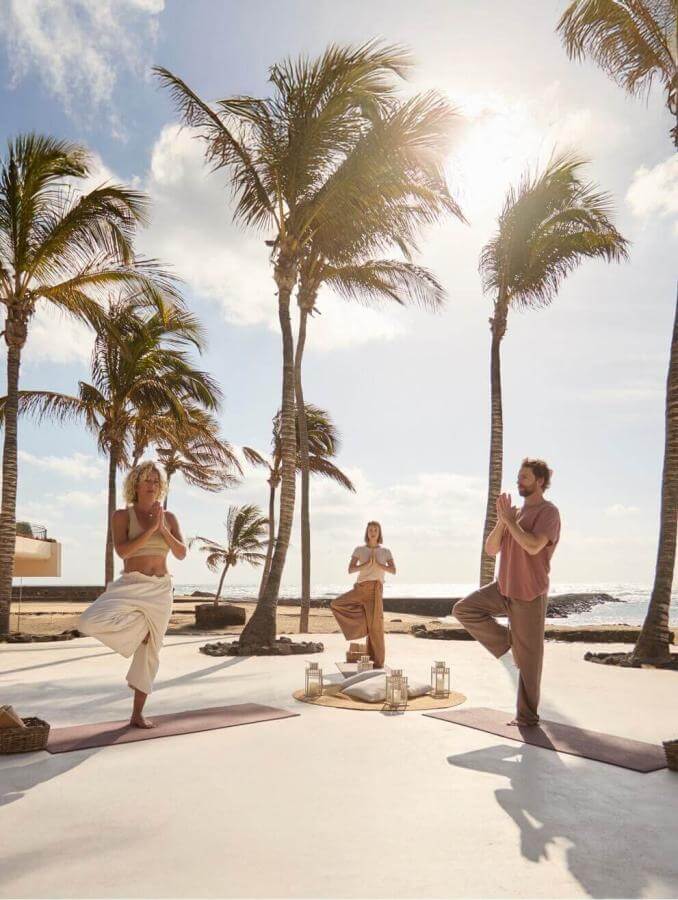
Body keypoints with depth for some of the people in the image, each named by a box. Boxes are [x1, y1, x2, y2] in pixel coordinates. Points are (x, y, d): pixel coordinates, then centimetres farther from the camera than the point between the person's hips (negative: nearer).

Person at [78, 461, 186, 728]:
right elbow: (122, 551, -16)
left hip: (161, 590, 3)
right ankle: (140, 626, 1)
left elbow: (181, 553, -1)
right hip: (131, 586, -2)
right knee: (89, 623, -28)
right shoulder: (121, 515, -2)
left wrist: (162, 528, -14)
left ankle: (137, 715, 21)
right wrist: (151, 528, -20)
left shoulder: (169, 517, 8)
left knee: (149, 651, 6)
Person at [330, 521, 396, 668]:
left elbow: (393, 571, 1)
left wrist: (377, 564, -11)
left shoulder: (385, 551, 10)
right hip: (359, 588, 2)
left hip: (374, 588, -2)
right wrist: (366, 564, -13)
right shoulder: (359, 550, 10)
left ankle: (379, 660, 5)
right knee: (335, 605, -11)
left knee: (375, 624, -6)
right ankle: (364, 619, 1)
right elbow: (350, 570, 0)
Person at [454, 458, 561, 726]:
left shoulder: (548, 512, -10)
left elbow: (533, 546, -27)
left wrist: (509, 520, -18)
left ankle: (527, 715, 15)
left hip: (529, 595, -7)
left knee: (528, 657, 2)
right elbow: (491, 549, 6)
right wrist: (502, 520, -8)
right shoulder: (516, 514, 12)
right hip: (504, 588, 7)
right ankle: (507, 641, 8)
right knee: (463, 609, -3)